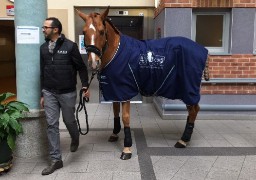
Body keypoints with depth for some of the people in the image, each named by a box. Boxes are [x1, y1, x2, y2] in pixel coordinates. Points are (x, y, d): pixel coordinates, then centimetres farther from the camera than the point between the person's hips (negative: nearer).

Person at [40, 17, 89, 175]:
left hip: (68, 92, -3)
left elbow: (81, 67, -4)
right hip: (49, 93, 4)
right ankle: (56, 159, 11)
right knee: (52, 125, 2)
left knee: (69, 121, 12)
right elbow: (43, 72, 11)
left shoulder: (70, 46, -8)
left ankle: (75, 139, 46)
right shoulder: (43, 48, 6)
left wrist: (85, 86, -10)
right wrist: (43, 94, 11)